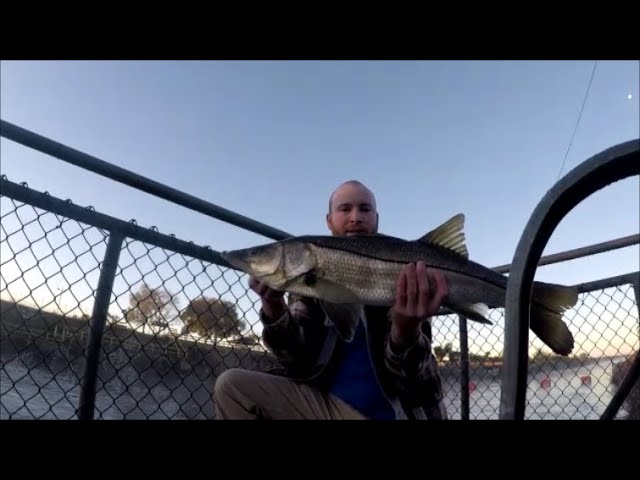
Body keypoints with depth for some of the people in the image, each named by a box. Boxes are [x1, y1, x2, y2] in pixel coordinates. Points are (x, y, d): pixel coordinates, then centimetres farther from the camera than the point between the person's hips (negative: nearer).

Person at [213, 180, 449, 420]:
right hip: (328, 404, 3)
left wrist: (405, 329, -37)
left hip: (393, 410, -3)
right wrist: (274, 307, -24)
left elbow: (409, 372, -14)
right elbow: (298, 360, -6)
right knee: (233, 384, -12)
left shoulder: (401, 271, -7)